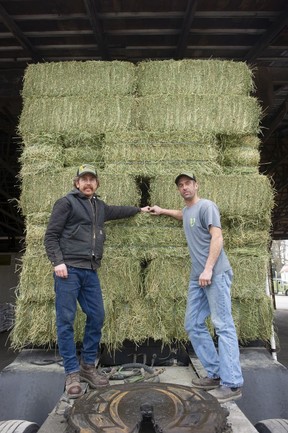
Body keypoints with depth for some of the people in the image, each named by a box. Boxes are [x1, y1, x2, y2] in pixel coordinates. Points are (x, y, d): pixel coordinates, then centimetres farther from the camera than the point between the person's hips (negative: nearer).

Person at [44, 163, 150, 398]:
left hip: (90, 272, 6)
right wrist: (57, 262, -15)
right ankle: (72, 373, 11)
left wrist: (139, 209, 46)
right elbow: (51, 236, -4)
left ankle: (88, 366, 23)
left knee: (97, 317, 7)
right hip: (68, 269, -6)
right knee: (66, 321, -2)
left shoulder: (99, 206, 18)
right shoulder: (66, 203, 0)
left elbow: (117, 211, 37)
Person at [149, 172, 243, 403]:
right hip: (197, 277, 9)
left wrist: (208, 269, -21)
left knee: (223, 326, -7)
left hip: (215, 274, -9)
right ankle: (215, 374, 18)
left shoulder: (206, 206, -5)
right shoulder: (187, 211, 21)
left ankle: (232, 384, 0)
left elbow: (217, 237, -14)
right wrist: (162, 211, 45)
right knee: (194, 325, 9)